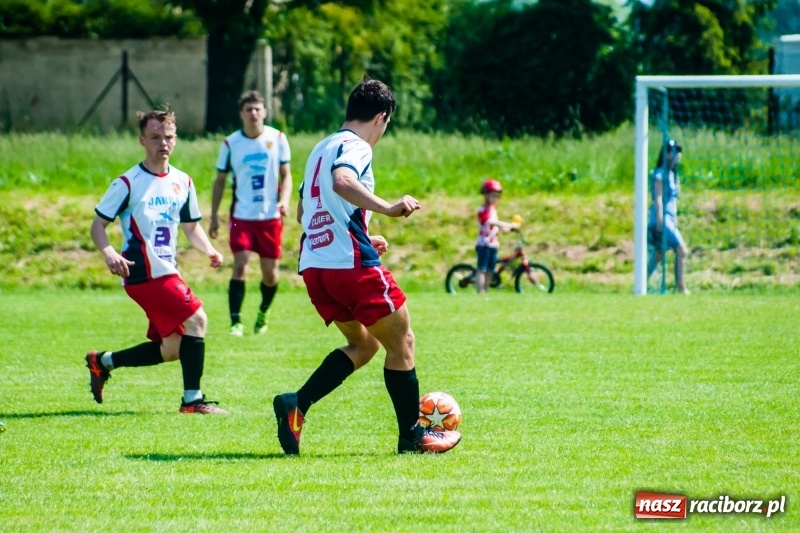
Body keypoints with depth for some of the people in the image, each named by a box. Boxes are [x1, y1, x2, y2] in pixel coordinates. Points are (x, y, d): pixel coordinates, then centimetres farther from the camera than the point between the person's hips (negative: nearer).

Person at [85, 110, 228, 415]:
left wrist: (209, 250, 1)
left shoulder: (182, 182, 12)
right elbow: (98, 224, -5)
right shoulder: (129, 183, -7)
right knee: (196, 319, -19)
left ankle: (102, 362, 28)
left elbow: (191, 227, 21)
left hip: (166, 273, 8)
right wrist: (109, 252, -25)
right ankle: (192, 399, -13)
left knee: (171, 349, 10)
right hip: (144, 273, -8)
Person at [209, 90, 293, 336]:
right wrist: (214, 216, 6)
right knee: (240, 266, -14)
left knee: (270, 273, 6)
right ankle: (236, 322, -9)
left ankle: (263, 313, 33)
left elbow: (286, 175, 6)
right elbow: (220, 180, 8)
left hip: (271, 216, 1)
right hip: (242, 216, -1)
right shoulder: (230, 143, -1)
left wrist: (284, 200, -13)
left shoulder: (278, 139, 0)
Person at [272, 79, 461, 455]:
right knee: (401, 343, 6)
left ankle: (296, 405, 1)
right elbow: (341, 182, -30)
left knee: (364, 343, 19)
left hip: (314, 265, 9)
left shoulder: (320, 149, 21)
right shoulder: (355, 146, -7)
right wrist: (388, 207, -36)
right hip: (352, 265, -9)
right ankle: (411, 435, 12)